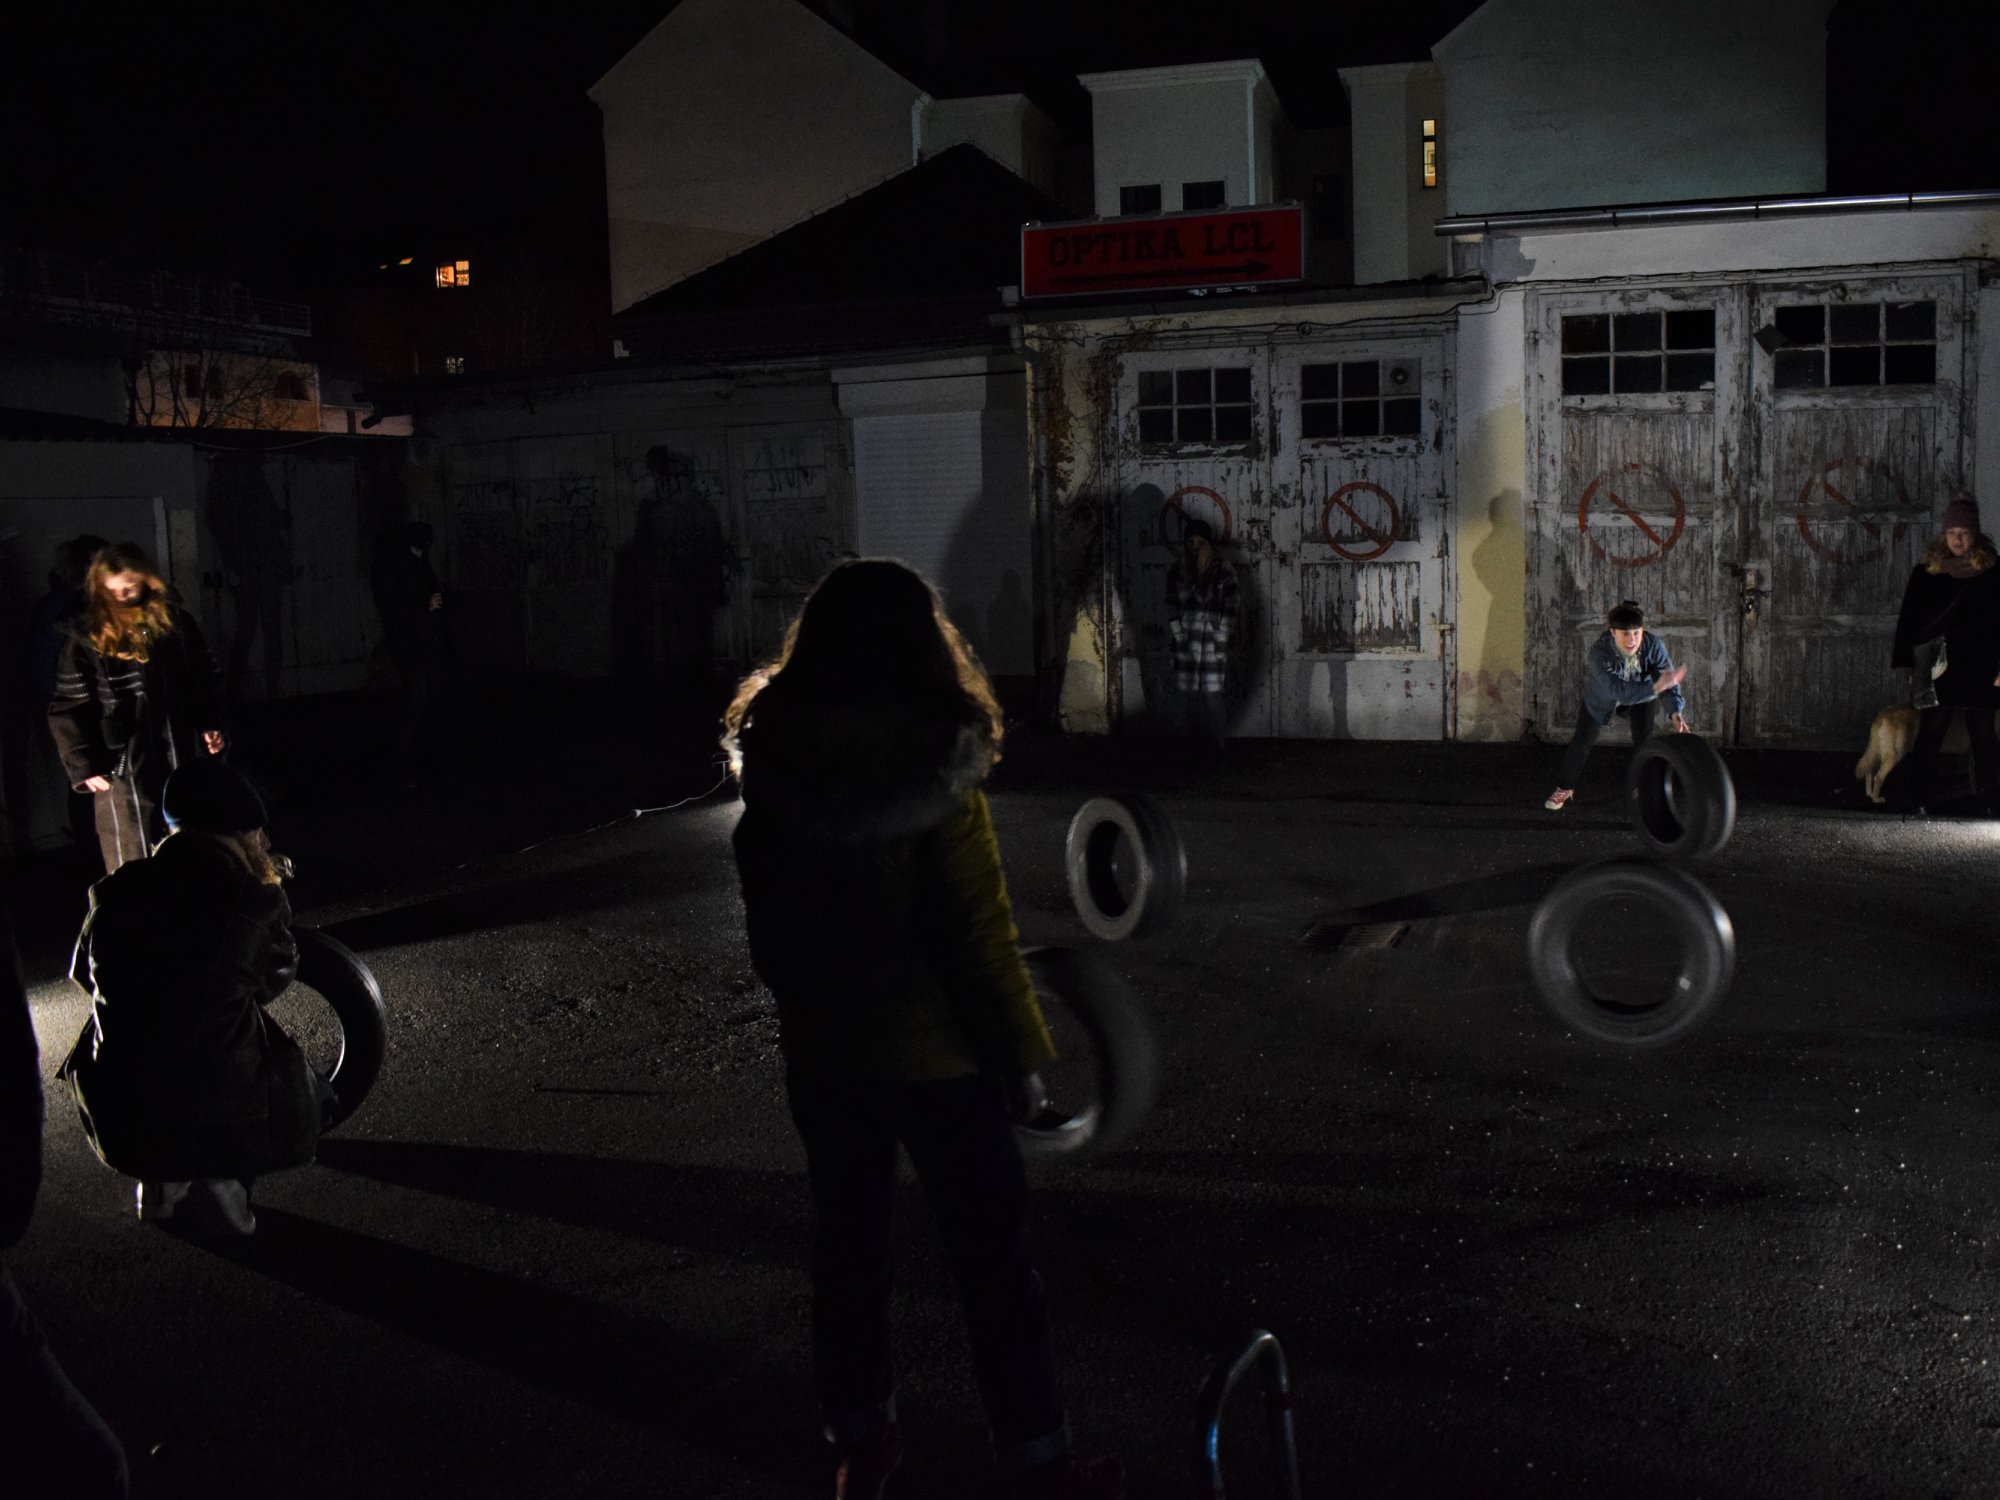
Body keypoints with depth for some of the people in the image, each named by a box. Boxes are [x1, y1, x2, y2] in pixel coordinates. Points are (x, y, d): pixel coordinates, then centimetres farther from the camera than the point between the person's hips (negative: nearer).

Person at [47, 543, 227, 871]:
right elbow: (68, 707, -4)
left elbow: (203, 681, 14)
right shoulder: (88, 636, -4)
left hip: (181, 759, 3)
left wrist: (210, 725, 1)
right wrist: (83, 766, -9)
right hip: (123, 767, -3)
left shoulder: (175, 622, 4)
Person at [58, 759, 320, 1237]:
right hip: (221, 1117, -3)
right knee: (306, 1086, 26)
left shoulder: (116, 892, -1)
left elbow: (85, 973, 16)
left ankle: (162, 1181, 28)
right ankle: (223, 1179, 15)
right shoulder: (253, 901, -12)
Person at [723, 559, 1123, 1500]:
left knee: (847, 1244, 19)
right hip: (935, 1054, -4)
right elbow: (981, 931, -18)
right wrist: (1024, 1053, -8)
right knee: (993, 1260, 9)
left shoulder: (772, 758, -6)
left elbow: (771, 914, 3)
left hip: (819, 1048, 5)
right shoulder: (932, 766, -20)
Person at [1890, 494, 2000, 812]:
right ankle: (1918, 796, 0)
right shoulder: (1926, 572, 2)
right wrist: (1906, 665, -2)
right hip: (1938, 668, 0)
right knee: (1929, 733, -2)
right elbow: (1908, 620, 3)